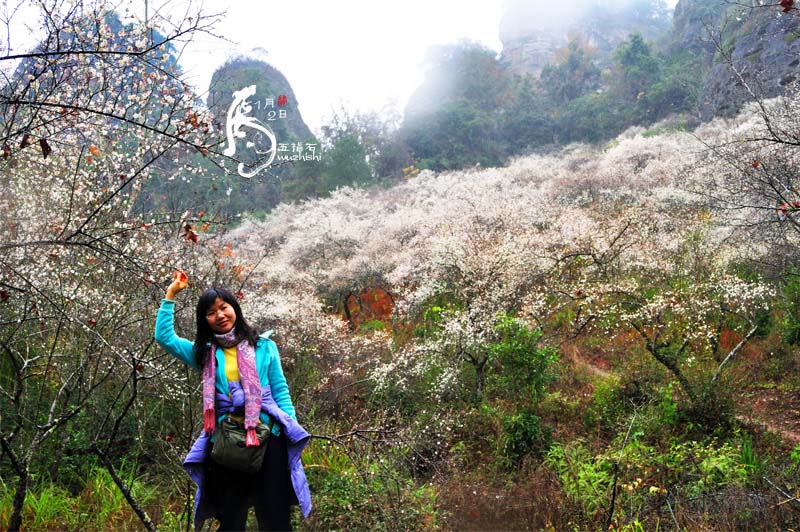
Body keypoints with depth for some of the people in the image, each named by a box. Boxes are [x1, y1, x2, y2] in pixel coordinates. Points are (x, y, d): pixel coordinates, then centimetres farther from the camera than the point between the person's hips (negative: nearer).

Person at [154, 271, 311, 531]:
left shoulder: (263, 346, 10)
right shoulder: (204, 353, 16)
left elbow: (280, 390, 8)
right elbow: (164, 337, 10)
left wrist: (292, 429, -2)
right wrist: (170, 294, 10)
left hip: (268, 437, -2)